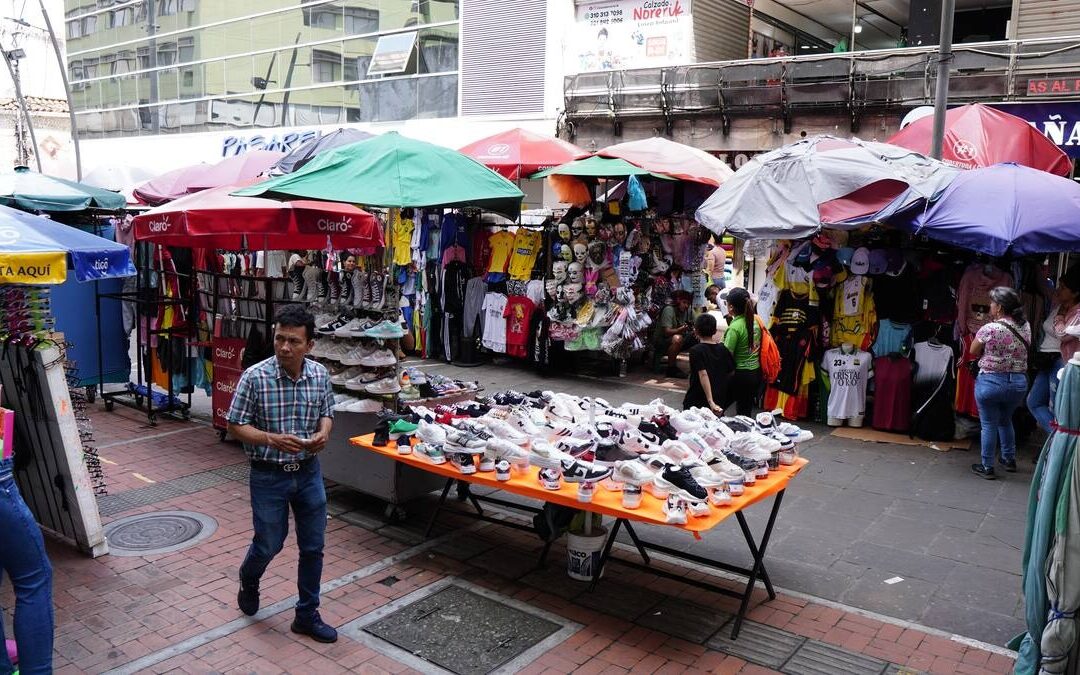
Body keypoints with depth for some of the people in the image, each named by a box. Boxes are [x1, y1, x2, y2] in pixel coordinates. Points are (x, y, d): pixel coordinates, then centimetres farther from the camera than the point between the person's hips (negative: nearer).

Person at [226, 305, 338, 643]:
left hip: (309, 472, 3)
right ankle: (249, 580, 47)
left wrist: (323, 433, -13)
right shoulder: (254, 377, -17)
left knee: (313, 547, 9)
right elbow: (236, 425, -10)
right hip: (269, 475, -3)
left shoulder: (320, 374, -6)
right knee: (269, 544, 11)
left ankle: (307, 615, 27)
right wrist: (272, 440, -26)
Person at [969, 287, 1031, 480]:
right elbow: (1025, 349, 14)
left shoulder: (989, 329, -18)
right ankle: (1009, 460, 36)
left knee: (989, 425, 6)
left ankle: (987, 467, 13)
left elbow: (973, 352, -6)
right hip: (1018, 382, 6)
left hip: (991, 381, -5)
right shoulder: (1025, 327, -1)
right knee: (1006, 420, 25)